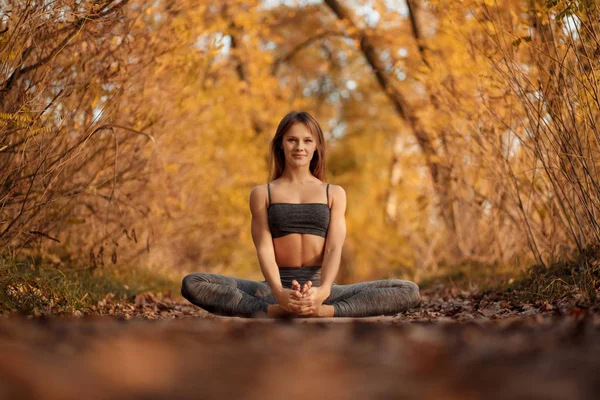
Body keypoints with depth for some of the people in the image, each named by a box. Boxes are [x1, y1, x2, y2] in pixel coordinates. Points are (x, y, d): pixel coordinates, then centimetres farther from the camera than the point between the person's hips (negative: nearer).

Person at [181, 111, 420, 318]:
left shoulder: (334, 194, 12)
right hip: (277, 290, -1)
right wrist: (279, 292, -25)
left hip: (321, 289, 1)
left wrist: (322, 291, -25)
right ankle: (277, 309, -36)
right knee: (192, 284, -24)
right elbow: (264, 248, -3)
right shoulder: (262, 194, 10)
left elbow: (334, 248, -2)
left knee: (409, 291, -22)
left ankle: (321, 310, -37)